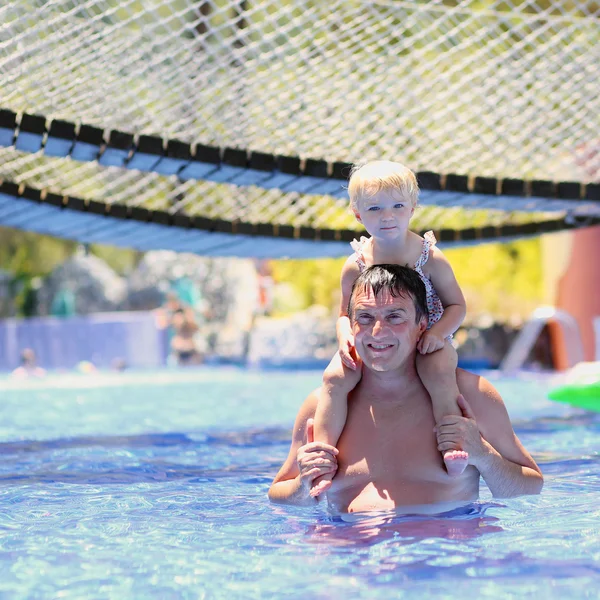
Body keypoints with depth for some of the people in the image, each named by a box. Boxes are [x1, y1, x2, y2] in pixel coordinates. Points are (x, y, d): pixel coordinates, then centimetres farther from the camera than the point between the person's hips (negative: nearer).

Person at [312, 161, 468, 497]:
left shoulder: (431, 258, -7)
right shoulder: (355, 266, -3)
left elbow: (457, 306, -1)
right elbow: (346, 314, 5)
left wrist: (437, 333, -21)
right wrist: (345, 337, -19)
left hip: (424, 344, -2)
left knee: (440, 370, -36)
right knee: (335, 376, -25)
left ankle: (455, 443, -32)